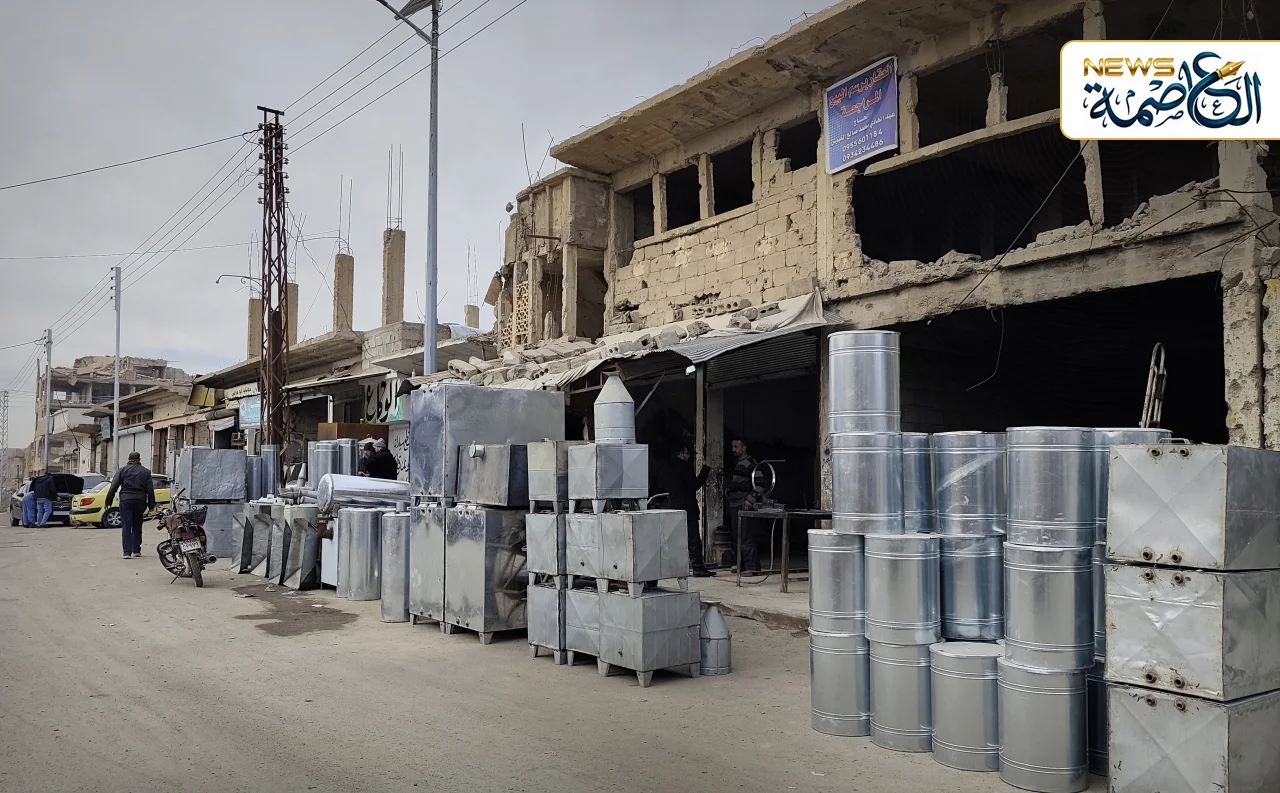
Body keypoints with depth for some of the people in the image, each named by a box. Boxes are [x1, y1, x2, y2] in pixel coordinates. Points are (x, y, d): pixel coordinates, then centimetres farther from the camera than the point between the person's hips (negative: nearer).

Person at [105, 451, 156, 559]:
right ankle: (136, 550, 18)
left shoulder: (122, 470, 5)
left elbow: (114, 486, -1)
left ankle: (127, 551, -11)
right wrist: (151, 504, 9)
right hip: (140, 501, 2)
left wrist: (108, 501, 3)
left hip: (125, 500, -2)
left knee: (126, 526, -2)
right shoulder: (146, 472, 9)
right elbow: (150, 490, 6)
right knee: (137, 525, 15)